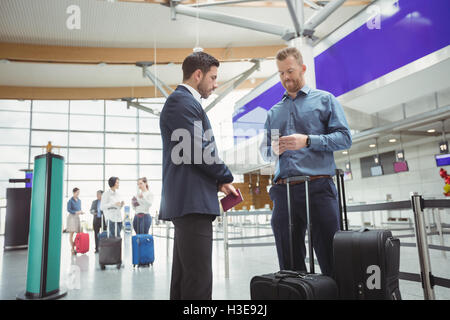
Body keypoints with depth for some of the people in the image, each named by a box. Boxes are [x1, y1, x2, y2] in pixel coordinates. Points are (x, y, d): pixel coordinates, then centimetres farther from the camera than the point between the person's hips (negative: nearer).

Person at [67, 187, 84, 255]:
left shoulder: (79, 200, 14)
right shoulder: (70, 200, -4)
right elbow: (68, 210, -9)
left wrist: (81, 212, 0)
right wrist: (76, 212, -21)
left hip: (77, 217, 6)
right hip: (72, 217, -6)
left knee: (78, 233, -1)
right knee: (71, 233, -7)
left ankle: (74, 247, 8)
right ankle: (72, 249, -4)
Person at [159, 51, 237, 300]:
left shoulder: (183, 101, 24)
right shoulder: (182, 100, -8)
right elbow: (198, 150, -17)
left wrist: (218, 182, 12)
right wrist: (225, 178, -2)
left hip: (186, 202, 11)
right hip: (192, 202, -11)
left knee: (184, 278, 14)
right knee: (198, 281, -7)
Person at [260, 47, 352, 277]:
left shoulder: (324, 100, 9)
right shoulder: (274, 112, 21)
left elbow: (344, 138, -1)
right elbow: (264, 150, 20)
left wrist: (307, 141, -13)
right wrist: (273, 150, -3)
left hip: (318, 187, -4)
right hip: (283, 191, 4)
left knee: (332, 264, -1)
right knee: (289, 267, 10)